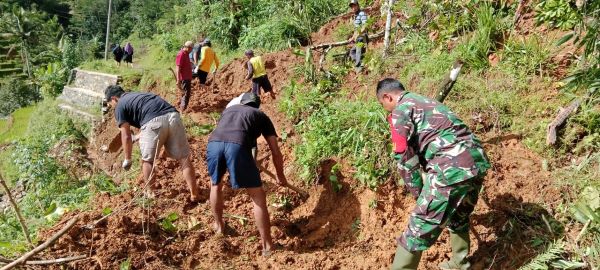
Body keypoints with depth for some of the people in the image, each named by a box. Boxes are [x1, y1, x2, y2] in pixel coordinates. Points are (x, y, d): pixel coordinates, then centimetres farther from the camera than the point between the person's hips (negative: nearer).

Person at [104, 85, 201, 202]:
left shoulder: (120, 107, 17)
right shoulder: (137, 95, 38)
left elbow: (126, 136, 14)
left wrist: (127, 160, 25)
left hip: (154, 122, -6)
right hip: (173, 116, 6)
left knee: (147, 160, 17)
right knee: (184, 158, 10)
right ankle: (194, 194, 13)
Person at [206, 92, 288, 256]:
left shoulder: (229, 109, 38)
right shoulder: (262, 116, 29)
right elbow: (276, 153, 27)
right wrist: (281, 176, 43)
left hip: (213, 143, 4)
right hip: (237, 146, -3)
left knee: (216, 185, 33)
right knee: (258, 197, 11)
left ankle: (219, 225, 49)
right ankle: (267, 246, 16)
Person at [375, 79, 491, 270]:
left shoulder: (400, 111, 2)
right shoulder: (428, 102, 29)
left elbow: (405, 157, -5)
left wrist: (418, 192, 6)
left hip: (452, 169, -9)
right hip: (477, 161, 9)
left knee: (420, 228, 2)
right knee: (459, 218, 30)